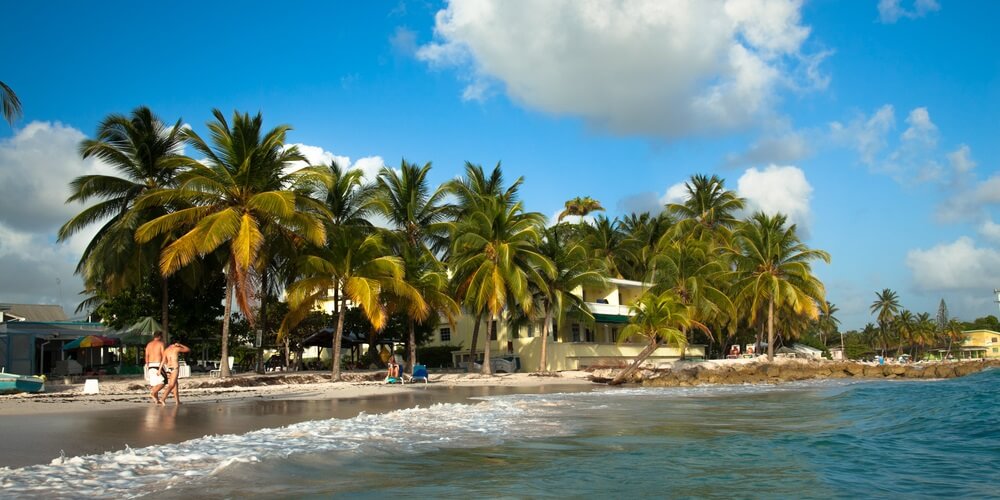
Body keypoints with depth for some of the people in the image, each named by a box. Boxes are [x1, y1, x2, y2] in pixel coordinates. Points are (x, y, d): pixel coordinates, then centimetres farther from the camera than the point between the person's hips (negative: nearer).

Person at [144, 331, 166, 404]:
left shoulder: (149, 344, 14)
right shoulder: (161, 343, -3)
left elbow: (147, 356, 11)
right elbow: (163, 355, -9)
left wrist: (147, 367, 15)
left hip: (150, 365, 6)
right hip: (158, 365, -6)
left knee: (155, 383, 10)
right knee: (162, 382, -3)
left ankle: (157, 400, 8)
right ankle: (153, 393, -23)